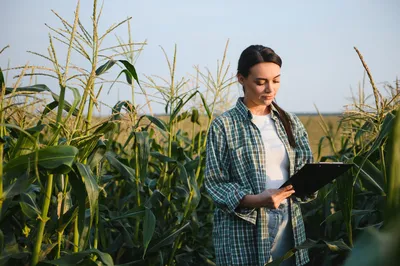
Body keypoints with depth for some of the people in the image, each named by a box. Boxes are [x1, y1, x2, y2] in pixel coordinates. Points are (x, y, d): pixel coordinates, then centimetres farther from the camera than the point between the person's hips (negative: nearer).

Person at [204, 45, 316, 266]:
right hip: (243, 230, -4)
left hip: (289, 223, 4)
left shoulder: (290, 122, 10)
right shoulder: (224, 126, -5)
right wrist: (255, 200, -23)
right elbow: (214, 183, -8)